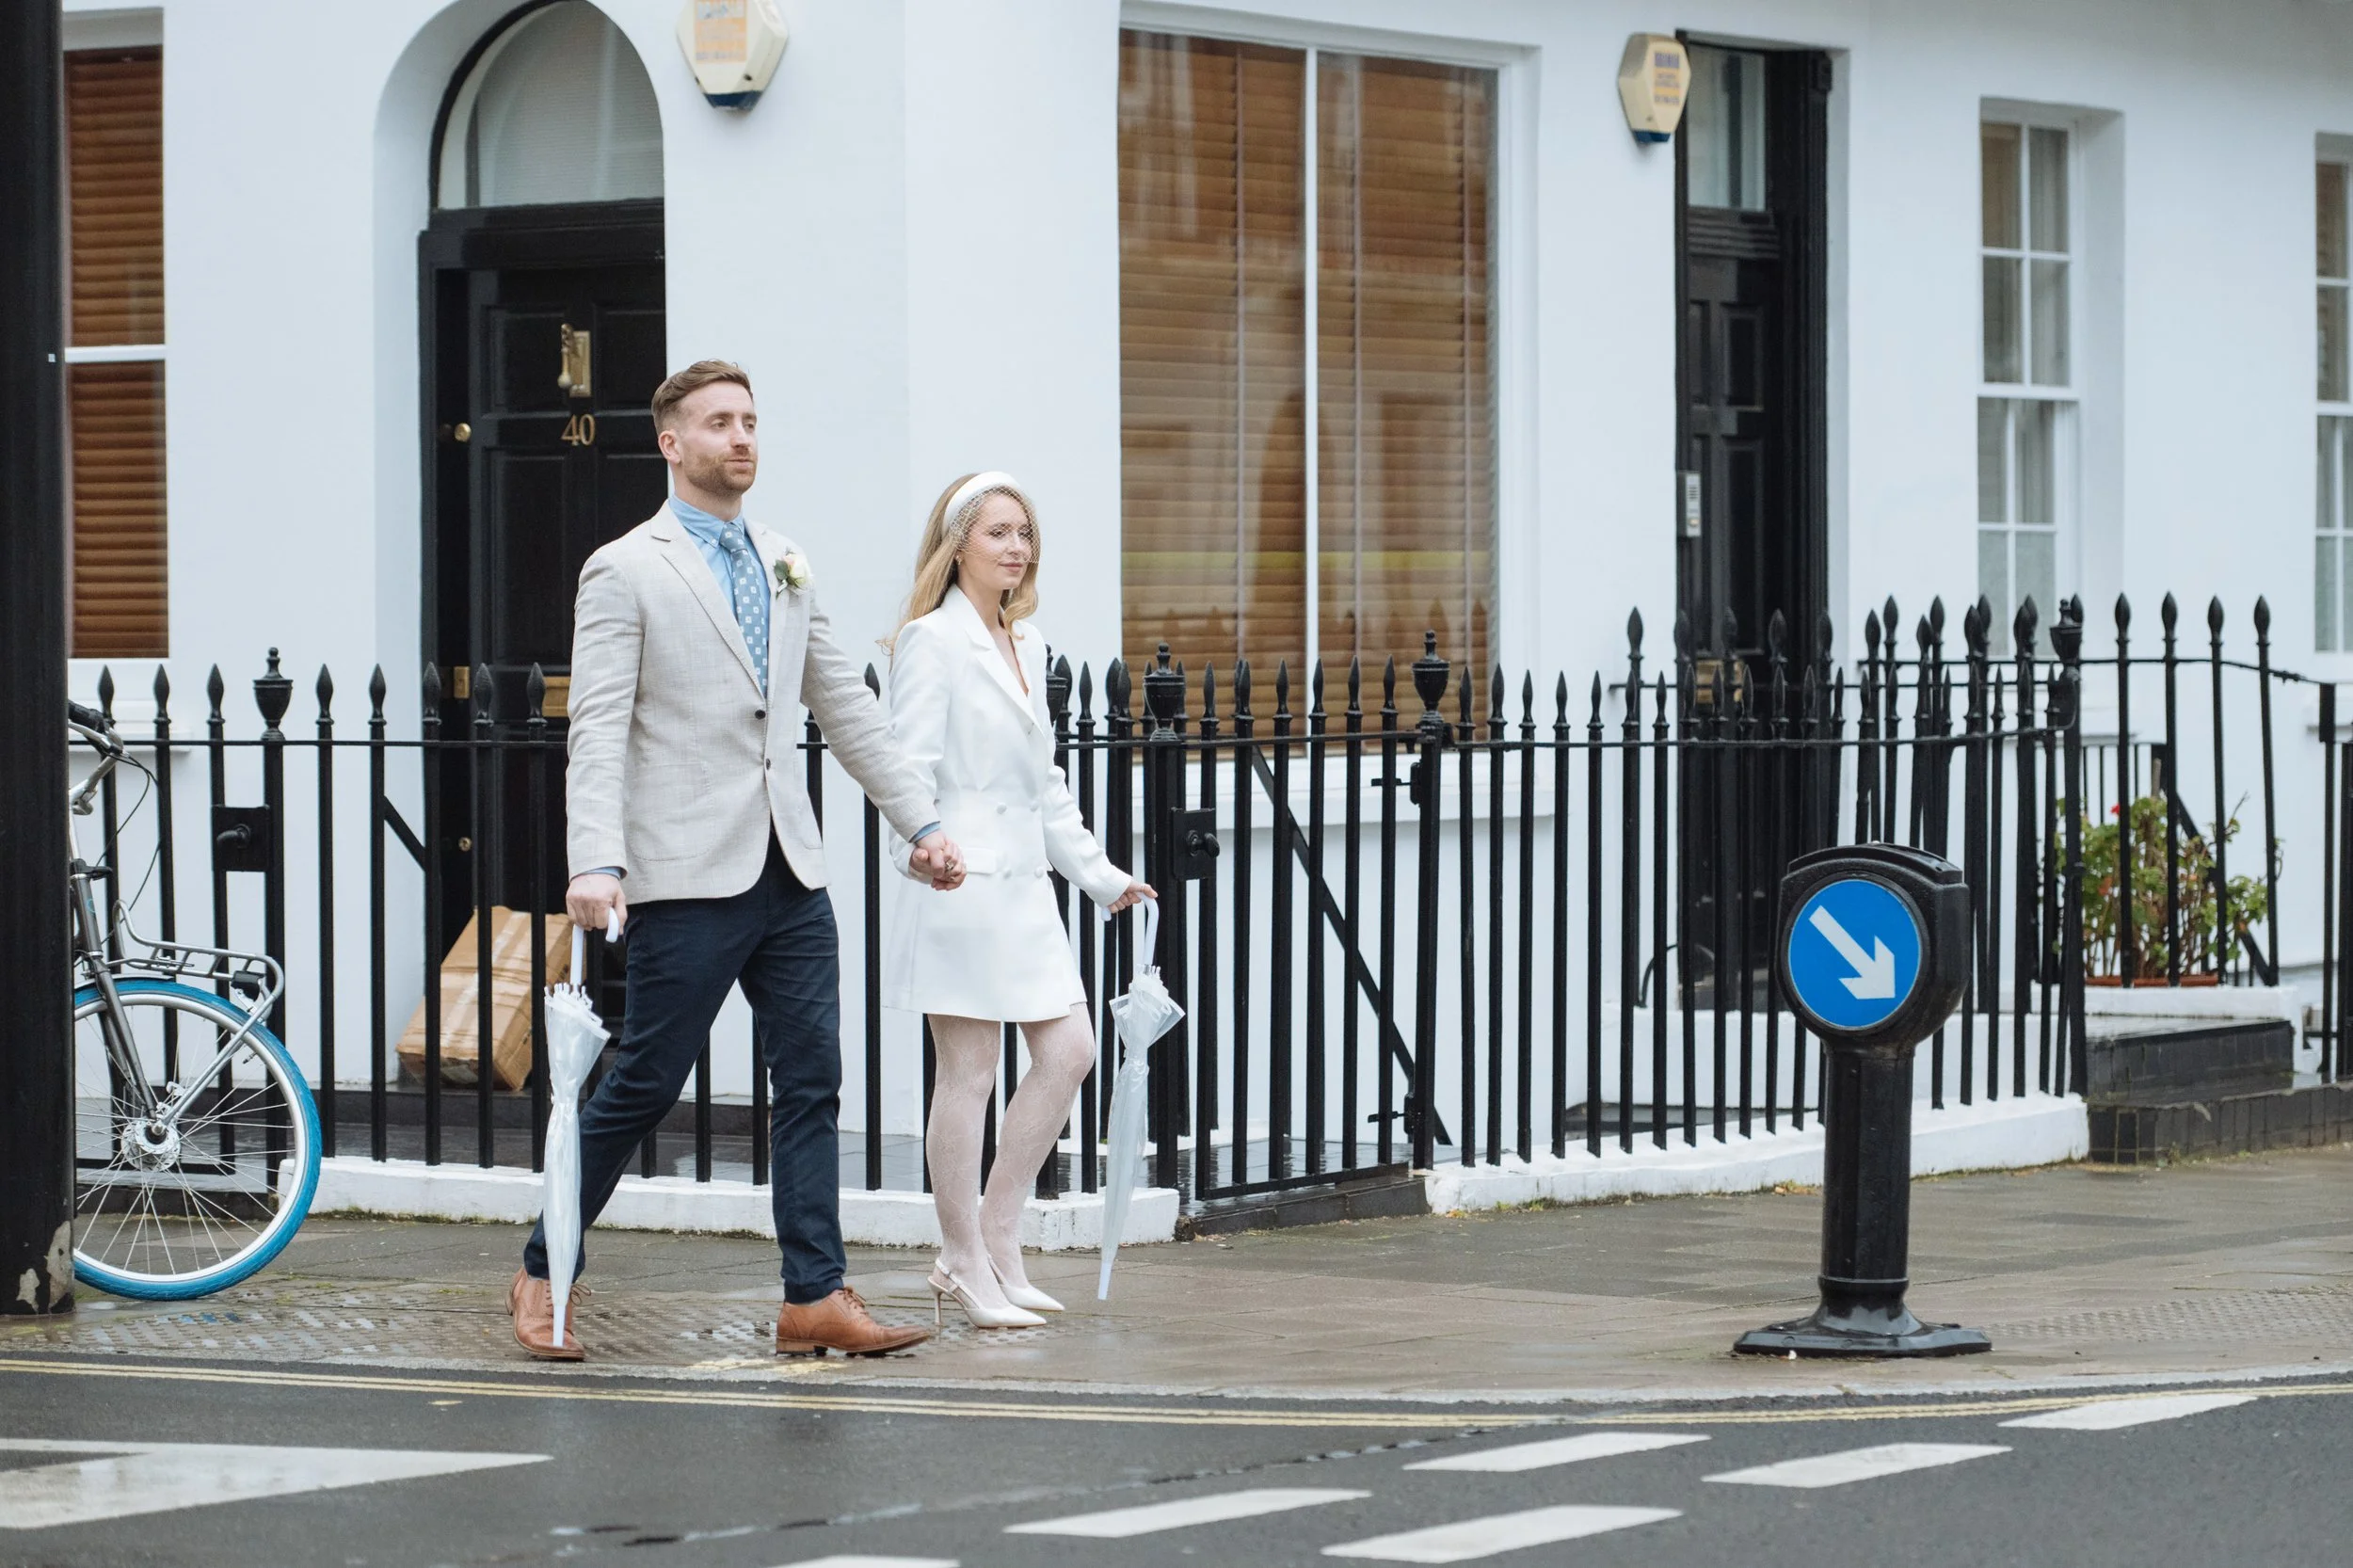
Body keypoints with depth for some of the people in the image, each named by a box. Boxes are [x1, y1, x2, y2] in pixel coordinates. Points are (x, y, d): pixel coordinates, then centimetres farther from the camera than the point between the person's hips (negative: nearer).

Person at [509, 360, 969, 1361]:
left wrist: (922, 823, 16)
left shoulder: (784, 569, 17)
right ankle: (542, 1274, 13)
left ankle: (815, 1295, 4)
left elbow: (846, 708, 22)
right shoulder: (625, 572, -3)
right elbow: (598, 732, -11)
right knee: (642, 1087, -2)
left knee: (810, 1080, 2)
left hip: (789, 874, 6)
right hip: (687, 878, -6)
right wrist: (595, 864, -23)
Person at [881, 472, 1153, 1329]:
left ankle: (995, 1243, 13)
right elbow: (911, 765, -15)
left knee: (1068, 1051, 5)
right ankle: (966, 1266, 4)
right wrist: (918, 845, -29)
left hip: (1022, 881, 9)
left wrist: (1101, 875, 23)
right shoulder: (931, 642, -7)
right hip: (960, 881, -9)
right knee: (968, 1072, -4)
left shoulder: (1025, 647, 18)